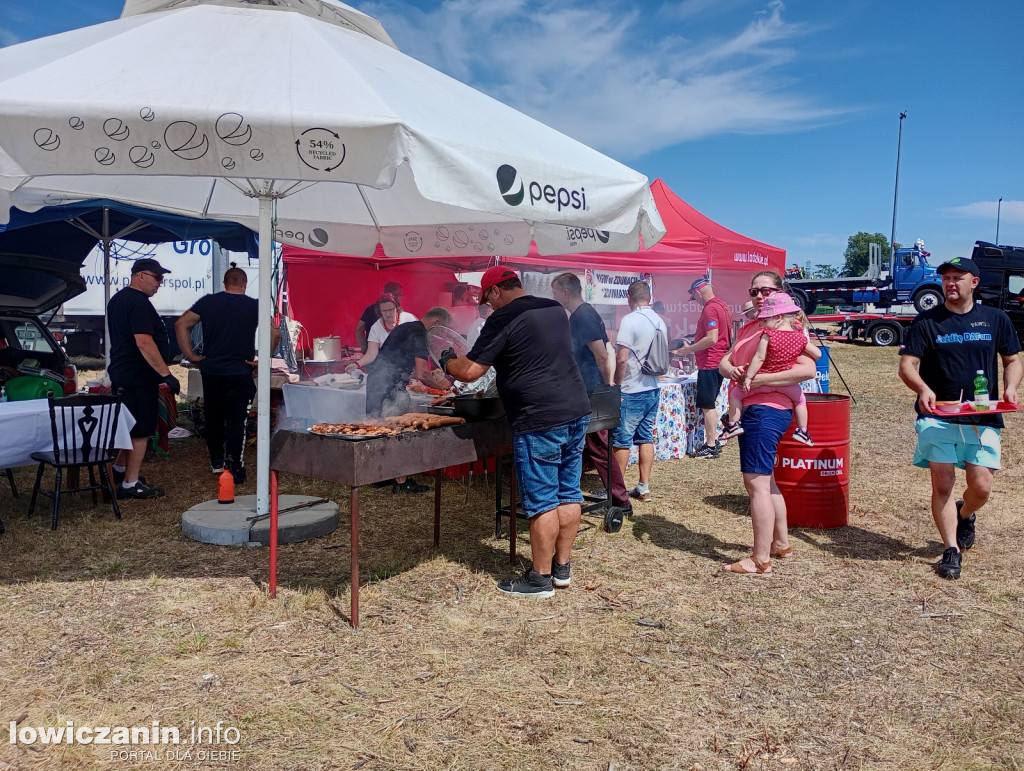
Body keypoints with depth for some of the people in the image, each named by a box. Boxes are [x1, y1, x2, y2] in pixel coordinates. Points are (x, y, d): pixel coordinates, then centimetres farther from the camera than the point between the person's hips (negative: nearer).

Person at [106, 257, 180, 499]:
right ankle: (130, 484, 2)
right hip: (138, 377, -11)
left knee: (130, 425, 23)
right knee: (141, 431, -3)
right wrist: (167, 374, -25)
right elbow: (144, 343, -26)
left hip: (121, 373, 11)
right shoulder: (139, 303, -18)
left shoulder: (117, 299, 16)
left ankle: (119, 470, 35)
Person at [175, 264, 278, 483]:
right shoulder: (254, 305, -4)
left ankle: (216, 462, 33)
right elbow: (274, 333, -13)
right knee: (236, 421, 2)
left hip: (211, 371, 3)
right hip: (240, 374, -3)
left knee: (213, 418, 18)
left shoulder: (208, 302, 3)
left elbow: (181, 324, 0)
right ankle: (236, 469, 1)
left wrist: (190, 355, 3)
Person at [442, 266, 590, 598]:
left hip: (539, 422, -8)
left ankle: (540, 579, 10)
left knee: (542, 502, 0)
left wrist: (448, 361, 10)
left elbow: (470, 370, -11)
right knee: (568, 494, 14)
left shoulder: (503, 319, -9)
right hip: (577, 412, 8)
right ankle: (562, 567, 25)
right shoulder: (556, 309, 15)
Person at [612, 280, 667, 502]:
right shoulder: (660, 322, 8)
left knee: (621, 440, 1)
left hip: (631, 391, -7)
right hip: (653, 388, 8)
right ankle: (644, 487, 17)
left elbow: (621, 359, -20)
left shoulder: (630, 320, -15)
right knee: (646, 438, 13)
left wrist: (616, 384, -9)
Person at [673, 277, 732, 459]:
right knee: (710, 405, 17)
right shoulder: (723, 306, 13)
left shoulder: (710, 309, -17)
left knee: (707, 405, -4)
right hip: (720, 361, 10)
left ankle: (711, 447, -1)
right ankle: (713, 442, 23)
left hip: (709, 363, -10)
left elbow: (712, 338, -25)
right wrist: (693, 347, 23)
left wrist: (689, 349, -16)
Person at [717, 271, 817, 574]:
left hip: (767, 410, -10)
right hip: (749, 410, 10)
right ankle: (782, 544, 34)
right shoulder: (748, 329, 17)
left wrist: (760, 379, -24)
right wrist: (730, 370, -13)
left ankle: (760, 560, -6)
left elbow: (808, 369, -23)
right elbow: (724, 361, 11)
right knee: (765, 480, 19)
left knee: (756, 483, -11)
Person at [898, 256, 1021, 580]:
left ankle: (964, 515, 34)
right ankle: (952, 550, 8)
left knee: (981, 487, -1)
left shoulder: (996, 319, 7)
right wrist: (923, 389, -23)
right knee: (942, 485, -4)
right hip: (937, 417, -1)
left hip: (983, 419, 2)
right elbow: (906, 365, -4)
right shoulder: (927, 321, 1)